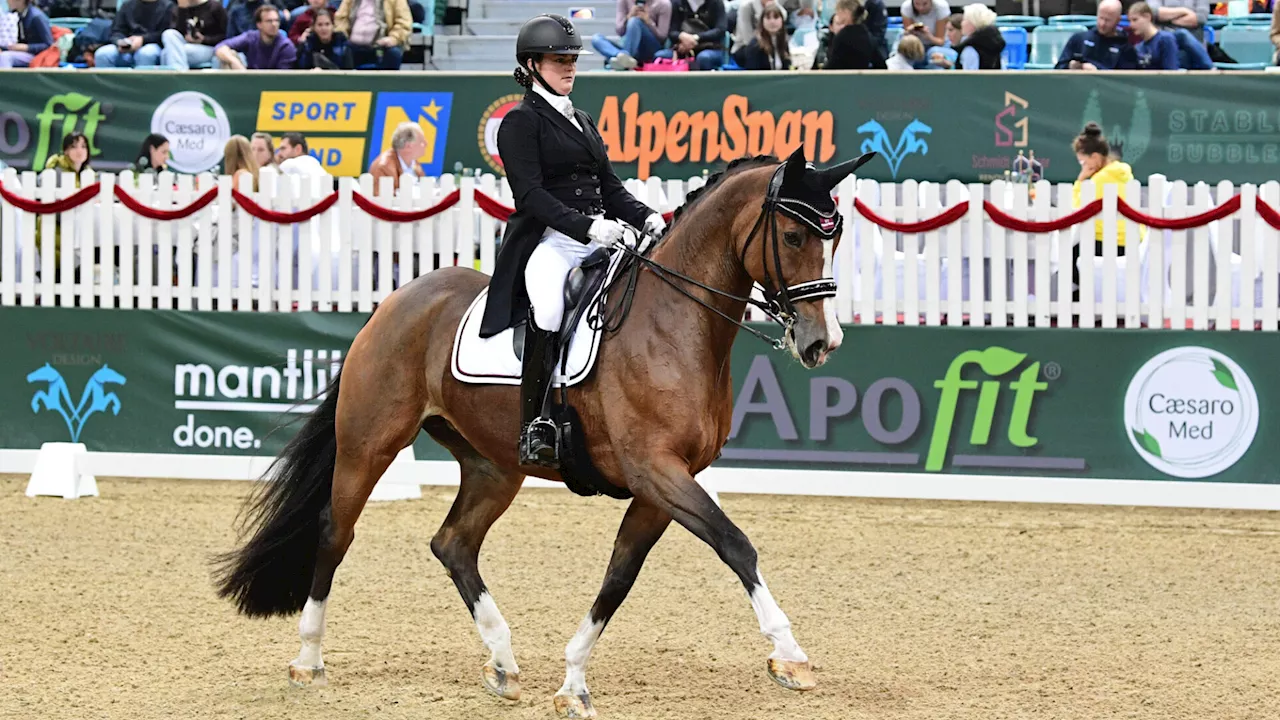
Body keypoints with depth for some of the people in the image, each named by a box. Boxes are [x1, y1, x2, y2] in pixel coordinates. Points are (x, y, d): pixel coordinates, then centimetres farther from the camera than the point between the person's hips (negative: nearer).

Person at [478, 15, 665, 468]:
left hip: (597, 242, 8)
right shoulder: (521, 122, 1)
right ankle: (536, 427, -35)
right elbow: (530, 194, -12)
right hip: (547, 243, -8)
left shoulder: (583, 124, 25)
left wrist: (646, 219, 1)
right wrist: (586, 227, -24)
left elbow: (610, 189, 22)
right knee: (547, 305, -37)